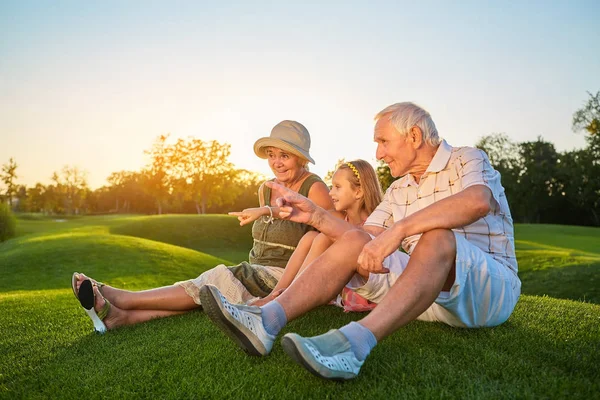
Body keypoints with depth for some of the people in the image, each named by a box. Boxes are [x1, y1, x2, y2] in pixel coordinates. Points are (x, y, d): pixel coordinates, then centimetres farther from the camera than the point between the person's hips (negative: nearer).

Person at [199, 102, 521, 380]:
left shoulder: (467, 159, -6)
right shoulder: (399, 189, 14)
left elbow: (477, 201, -30)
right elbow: (368, 239, 7)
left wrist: (397, 230, -38)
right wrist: (314, 215, -4)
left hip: (491, 290, -5)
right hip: (426, 290, 5)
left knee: (438, 237, -35)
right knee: (354, 242, -13)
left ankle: (353, 342, -52)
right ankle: (266, 321, -29)